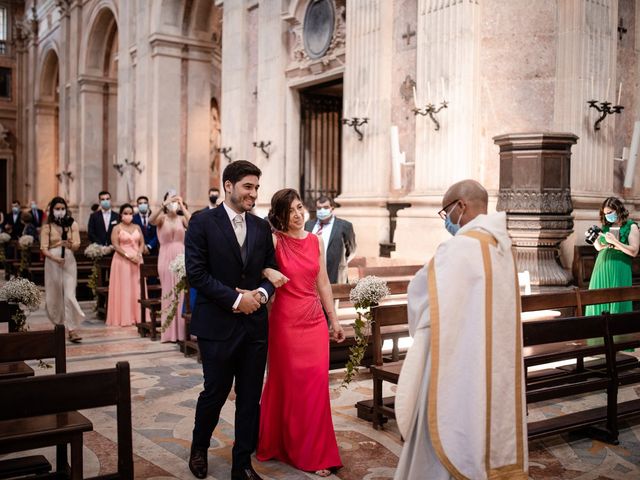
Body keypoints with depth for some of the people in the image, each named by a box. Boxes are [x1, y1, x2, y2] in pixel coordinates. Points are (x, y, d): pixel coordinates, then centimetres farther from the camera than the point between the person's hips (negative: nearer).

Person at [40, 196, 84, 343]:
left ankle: (72, 329, -10)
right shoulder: (47, 227, 0)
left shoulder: (73, 225, 2)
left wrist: (71, 245, -24)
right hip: (53, 263, 0)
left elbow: (77, 245, -1)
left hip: (69, 261, 0)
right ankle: (58, 323, 30)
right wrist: (55, 258, -21)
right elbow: (44, 249, -4)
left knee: (70, 295, -9)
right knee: (55, 295, 10)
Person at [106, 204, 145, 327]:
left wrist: (139, 254, -9)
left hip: (137, 260, 4)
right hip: (122, 261, -4)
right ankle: (124, 318, 0)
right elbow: (115, 246, -10)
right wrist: (128, 256, -18)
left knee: (137, 288, 4)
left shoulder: (137, 227, 12)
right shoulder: (117, 228, -2)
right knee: (124, 288, -3)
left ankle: (137, 317, 8)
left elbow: (142, 243, 9)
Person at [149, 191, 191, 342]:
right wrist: (163, 206, -29)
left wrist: (182, 206, -18)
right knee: (168, 292, 5)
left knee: (182, 292, 2)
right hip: (166, 258, -1)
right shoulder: (162, 218, 1)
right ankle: (169, 330, 12)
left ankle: (182, 330, 10)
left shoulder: (182, 218, 5)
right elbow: (151, 220, -21)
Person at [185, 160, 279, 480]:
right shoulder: (203, 223, -6)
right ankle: (199, 448, 36)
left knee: (250, 398, 9)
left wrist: (261, 293, -10)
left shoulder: (261, 227, 9)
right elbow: (196, 273, -12)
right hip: (218, 324, -4)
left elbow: (271, 271, 11)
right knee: (215, 393, 8)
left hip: (255, 325, 4)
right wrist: (236, 299, -16)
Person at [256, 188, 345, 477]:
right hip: (286, 321, -4)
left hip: (315, 320, 4)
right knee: (287, 384, 8)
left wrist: (334, 320, 13)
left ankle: (314, 451, 20)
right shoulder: (275, 241, -7)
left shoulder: (316, 241, 7)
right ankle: (281, 445, 28)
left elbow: (323, 283, 12)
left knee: (316, 385, 5)